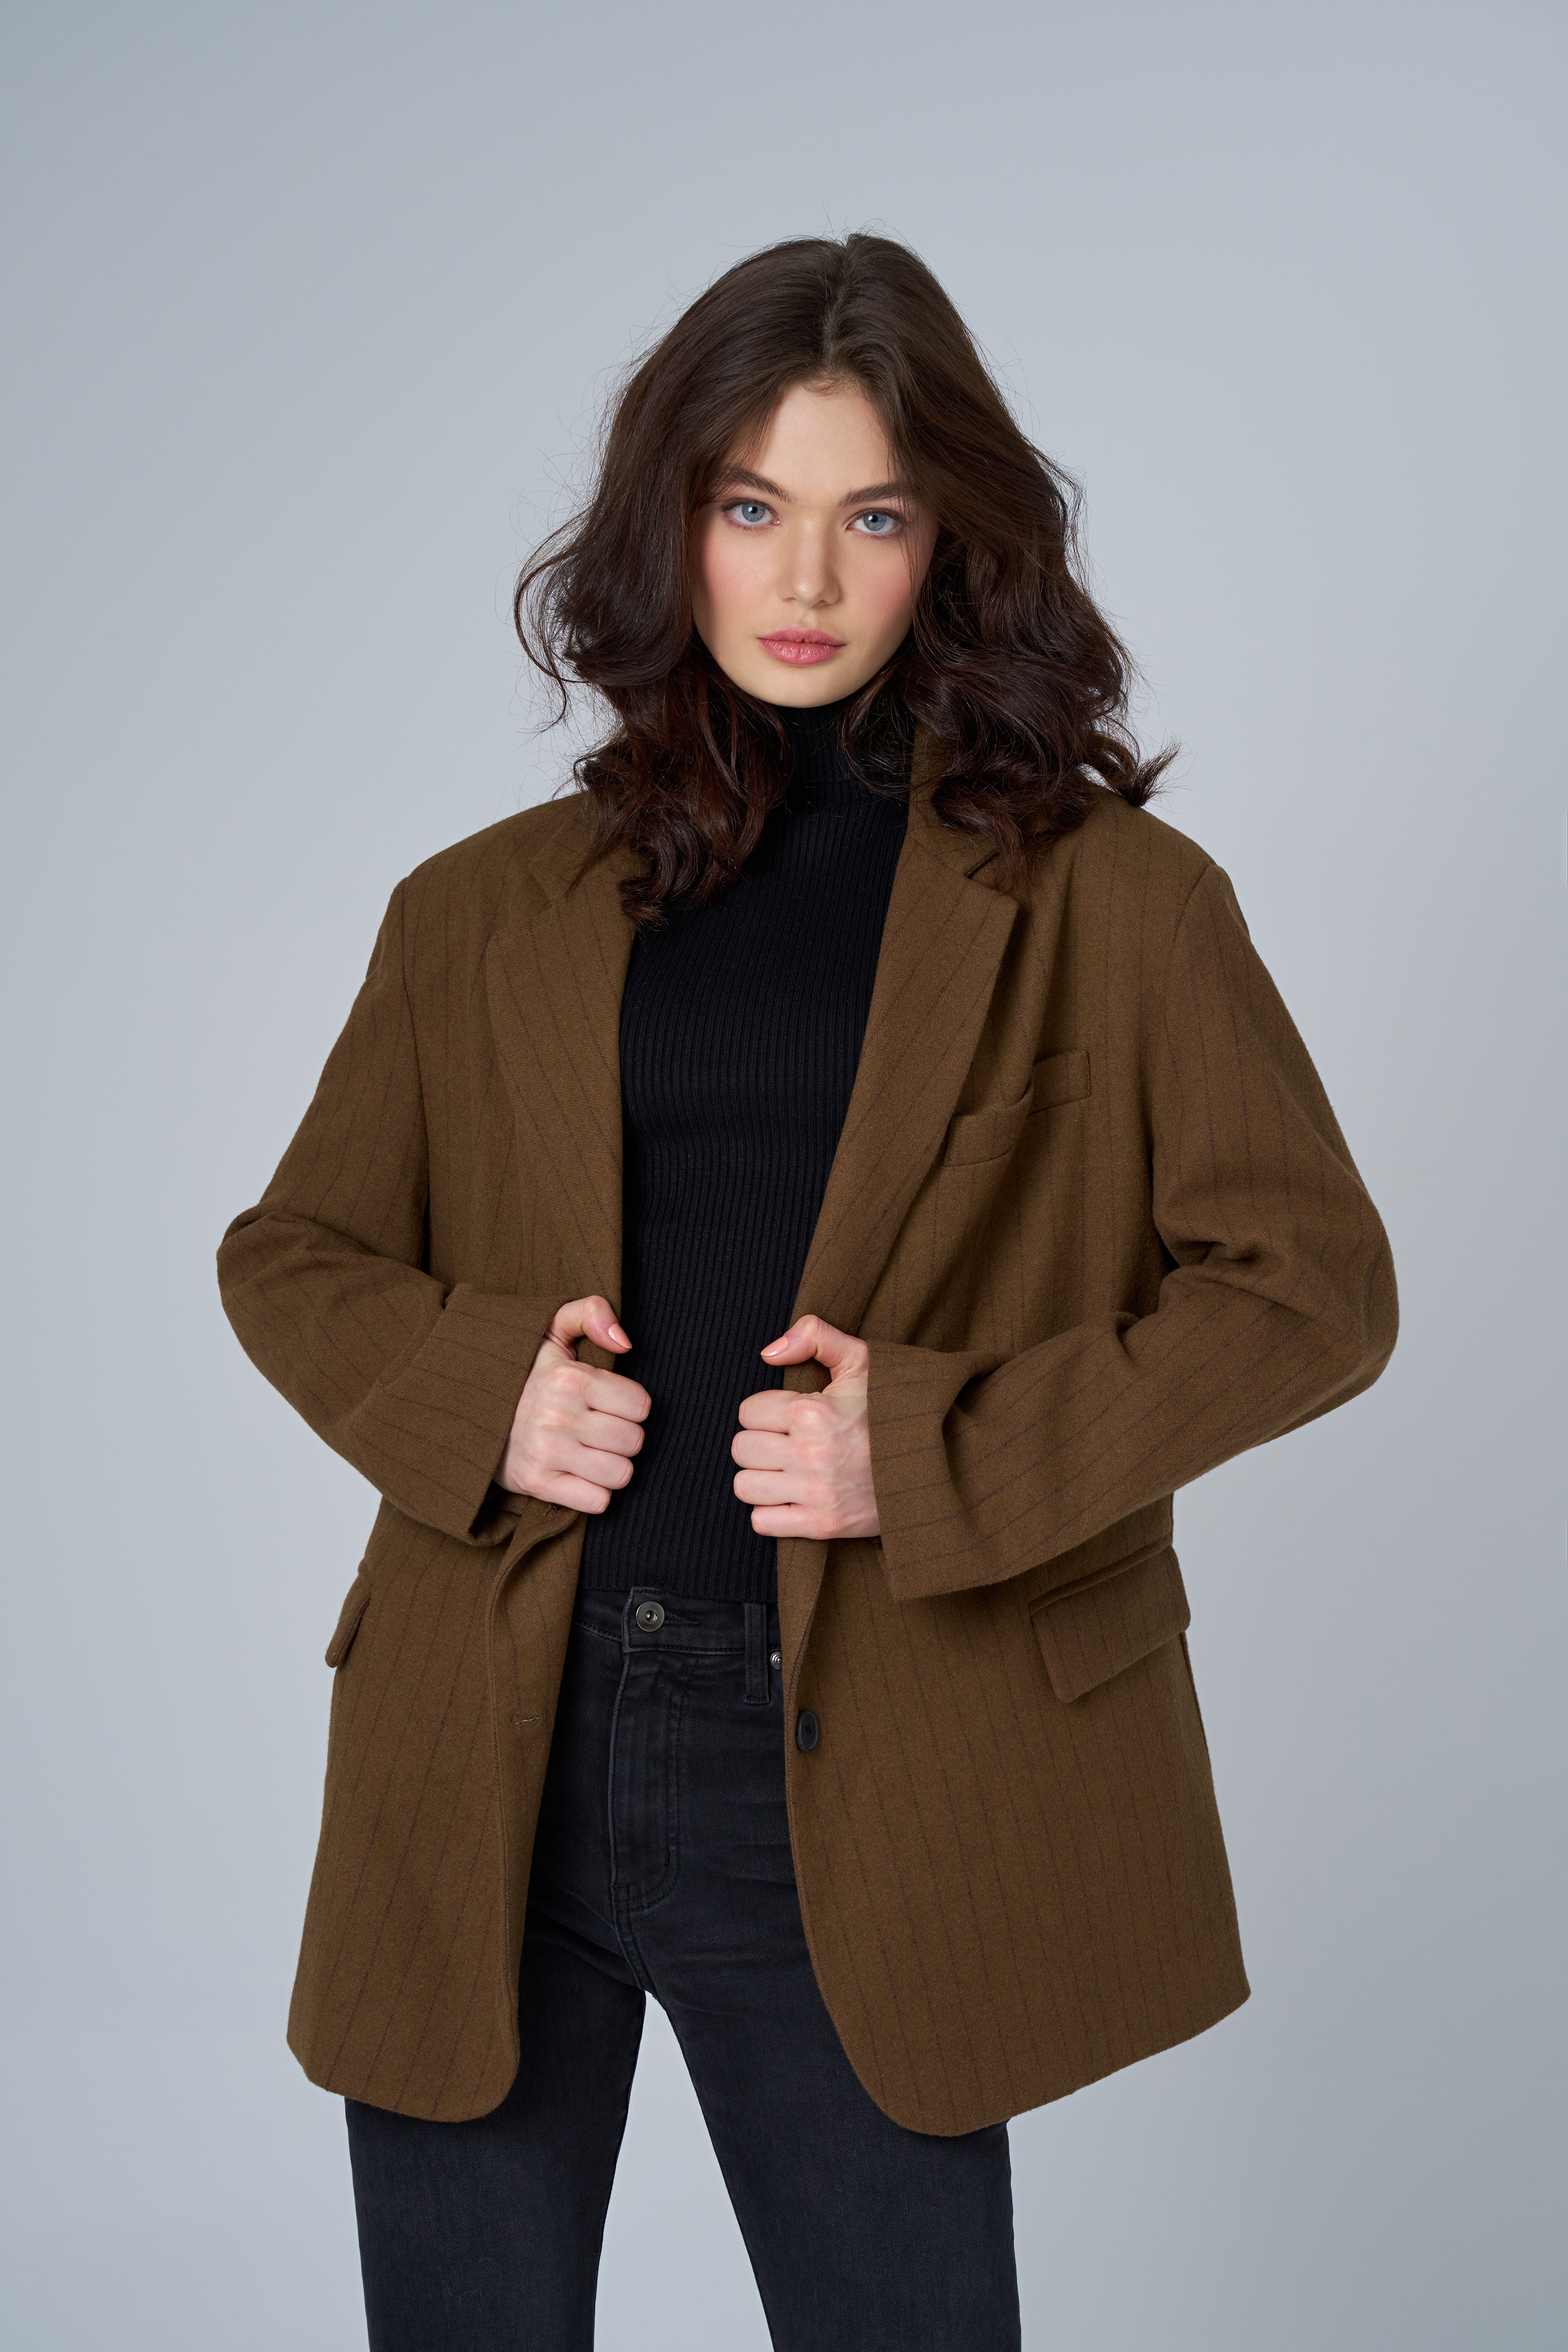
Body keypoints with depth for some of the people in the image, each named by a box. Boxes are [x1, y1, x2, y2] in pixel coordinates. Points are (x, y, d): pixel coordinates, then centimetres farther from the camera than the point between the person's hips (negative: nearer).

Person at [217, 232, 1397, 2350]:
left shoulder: (1100, 900, 2)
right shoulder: (490, 911, 9)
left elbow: (1312, 1282, -1)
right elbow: (291, 1252, 17)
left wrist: (941, 1453, -13)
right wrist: (471, 1391, -5)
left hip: (853, 1776, -2)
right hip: (492, 1761, 3)